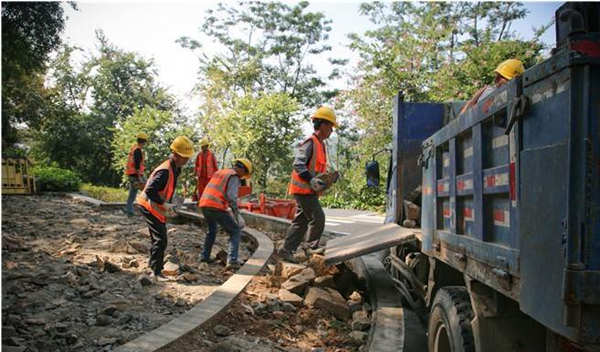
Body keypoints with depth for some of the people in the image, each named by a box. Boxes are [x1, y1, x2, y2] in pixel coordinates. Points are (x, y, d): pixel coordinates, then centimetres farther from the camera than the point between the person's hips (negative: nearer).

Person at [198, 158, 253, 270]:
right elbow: (231, 196, -14)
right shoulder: (234, 177, -1)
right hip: (217, 207, -8)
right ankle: (232, 260, -9)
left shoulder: (219, 172, 25)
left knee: (212, 230, 33)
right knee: (235, 232, 4)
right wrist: (237, 214, -7)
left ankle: (205, 256, 33)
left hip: (204, 204, 8)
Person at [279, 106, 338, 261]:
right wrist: (311, 180, -33)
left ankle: (287, 250, 15)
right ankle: (313, 246, 10)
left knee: (301, 221, 11)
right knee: (318, 217, -6)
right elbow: (298, 164, -23)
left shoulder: (321, 145, 18)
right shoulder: (310, 143, -13)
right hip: (303, 189, -10)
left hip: (309, 190, 10)